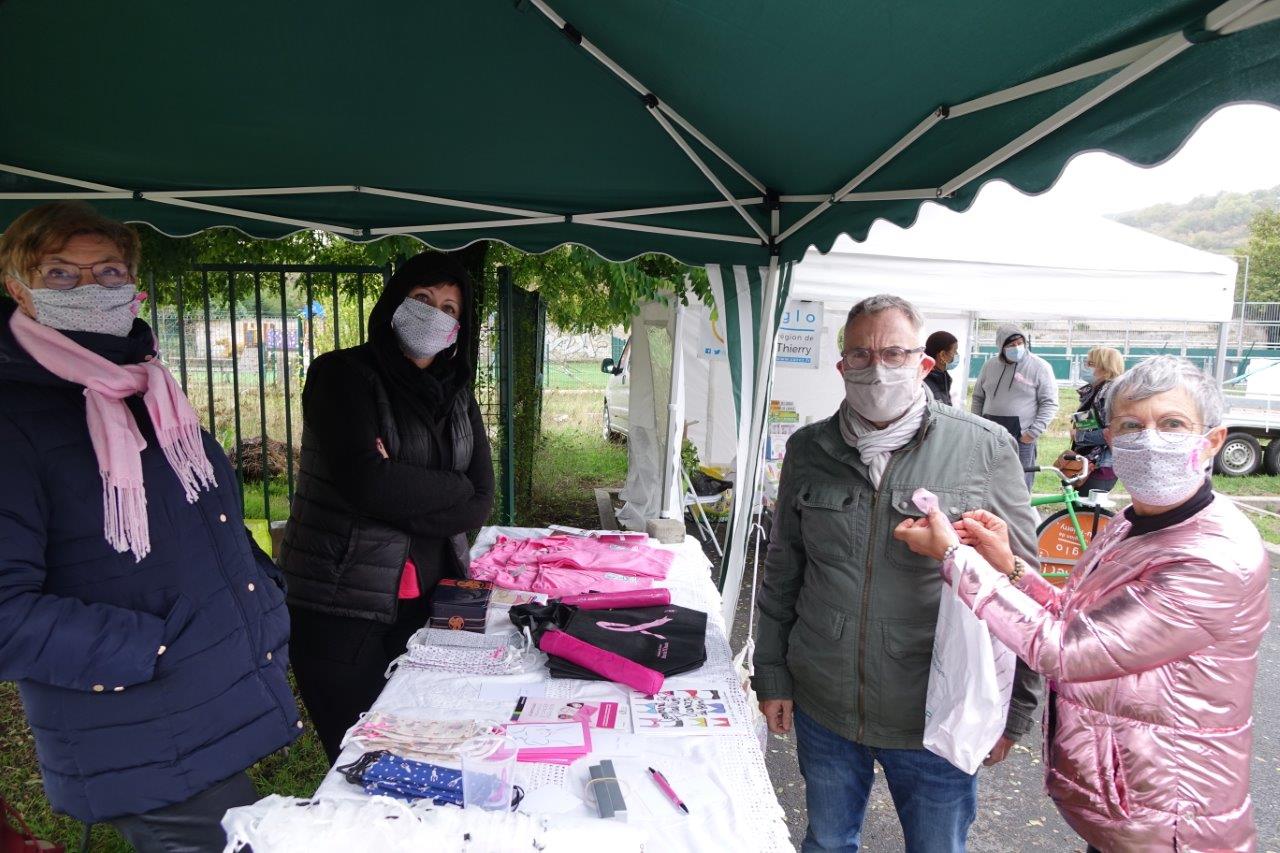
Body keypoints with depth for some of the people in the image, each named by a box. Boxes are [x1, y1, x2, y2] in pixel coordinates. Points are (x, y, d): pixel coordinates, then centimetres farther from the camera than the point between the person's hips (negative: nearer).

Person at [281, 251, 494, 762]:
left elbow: (480, 504, 0)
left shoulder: (456, 394, 11)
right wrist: (452, 490, -8)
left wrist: (399, 492, -13)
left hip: (425, 602, 5)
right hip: (339, 605, -5)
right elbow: (364, 482, -21)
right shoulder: (344, 375, -5)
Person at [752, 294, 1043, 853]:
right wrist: (772, 675, 6)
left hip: (938, 721, -2)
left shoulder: (985, 450, -10)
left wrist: (1015, 710, -2)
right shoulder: (809, 450, -1)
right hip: (822, 708, 3)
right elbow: (781, 572, 6)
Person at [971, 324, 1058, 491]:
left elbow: (1050, 403, -3)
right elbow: (978, 397, 19)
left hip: (1021, 437, -4)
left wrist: (1034, 432, -11)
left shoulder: (1040, 367, -1)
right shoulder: (990, 365, 10)